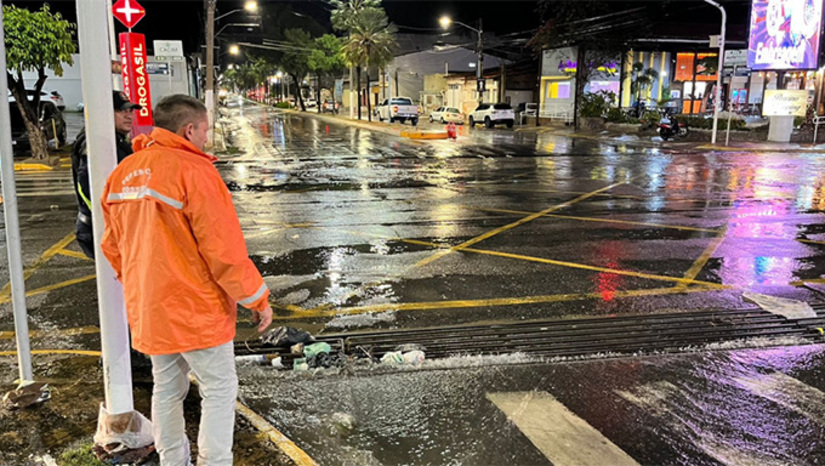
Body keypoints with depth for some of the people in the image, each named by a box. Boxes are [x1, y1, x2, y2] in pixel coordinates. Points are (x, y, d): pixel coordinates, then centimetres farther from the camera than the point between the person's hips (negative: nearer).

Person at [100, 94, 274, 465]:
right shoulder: (193, 171, -18)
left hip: (146, 310, 8)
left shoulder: (122, 173, 6)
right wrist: (258, 299, -9)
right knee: (219, 390, 6)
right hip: (195, 310, -8)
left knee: (167, 390, 20)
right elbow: (225, 250, -20)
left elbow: (112, 246, 13)